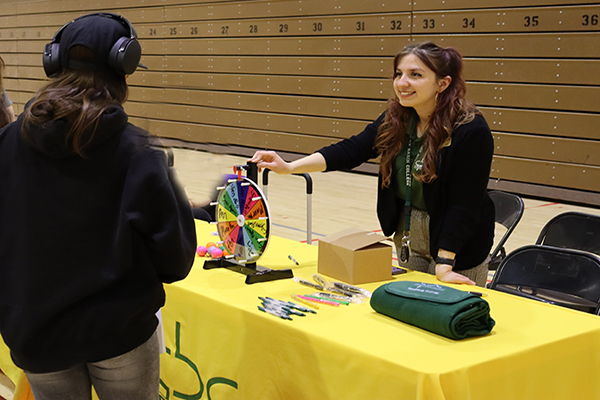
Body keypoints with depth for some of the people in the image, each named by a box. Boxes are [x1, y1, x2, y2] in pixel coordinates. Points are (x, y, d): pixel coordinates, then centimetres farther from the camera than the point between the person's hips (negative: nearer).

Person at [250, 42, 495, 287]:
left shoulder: (471, 132, -22)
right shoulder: (396, 119, -3)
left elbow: (463, 204, -23)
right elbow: (351, 151, -11)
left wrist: (444, 265, -25)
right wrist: (289, 167, -22)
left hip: (456, 246, -6)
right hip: (407, 238, 6)